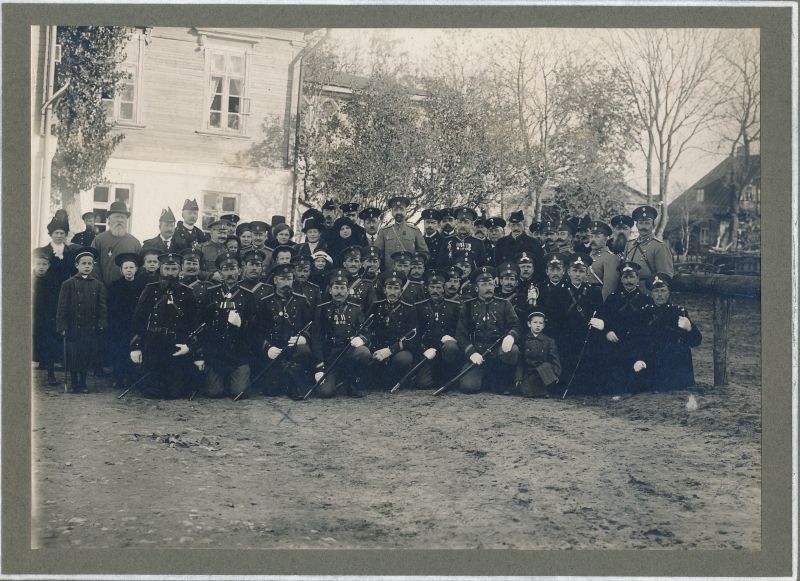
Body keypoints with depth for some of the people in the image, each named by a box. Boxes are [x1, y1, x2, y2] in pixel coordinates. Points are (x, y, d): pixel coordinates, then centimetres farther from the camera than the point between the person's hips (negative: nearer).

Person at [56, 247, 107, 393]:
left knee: (88, 356, 2)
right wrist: (62, 327, -7)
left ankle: (83, 383, 16)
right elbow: (62, 307, 0)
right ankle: (74, 383, 15)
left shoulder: (98, 285, 8)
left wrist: (101, 325, -3)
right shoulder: (68, 284, 2)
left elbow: (102, 308, 7)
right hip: (73, 328, -2)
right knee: (73, 357, 1)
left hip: (91, 329, 2)